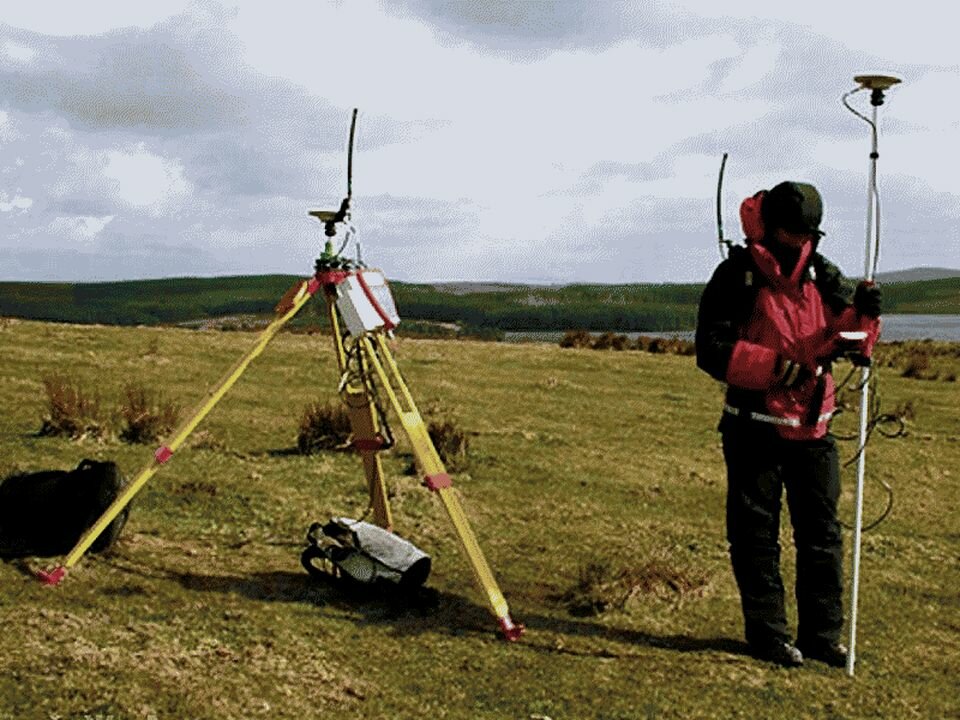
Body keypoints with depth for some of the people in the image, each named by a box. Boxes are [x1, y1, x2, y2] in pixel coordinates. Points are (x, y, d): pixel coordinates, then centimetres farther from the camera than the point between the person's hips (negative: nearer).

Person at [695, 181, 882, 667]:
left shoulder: (821, 275, 7)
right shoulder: (736, 277, -8)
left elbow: (850, 340, 10)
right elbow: (713, 349, -14)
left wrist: (862, 315, -12)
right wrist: (777, 367, -23)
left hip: (812, 428, 5)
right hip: (755, 429, -5)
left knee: (822, 532, 9)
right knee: (756, 535, 4)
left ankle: (822, 634, 20)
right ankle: (767, 634, 15)